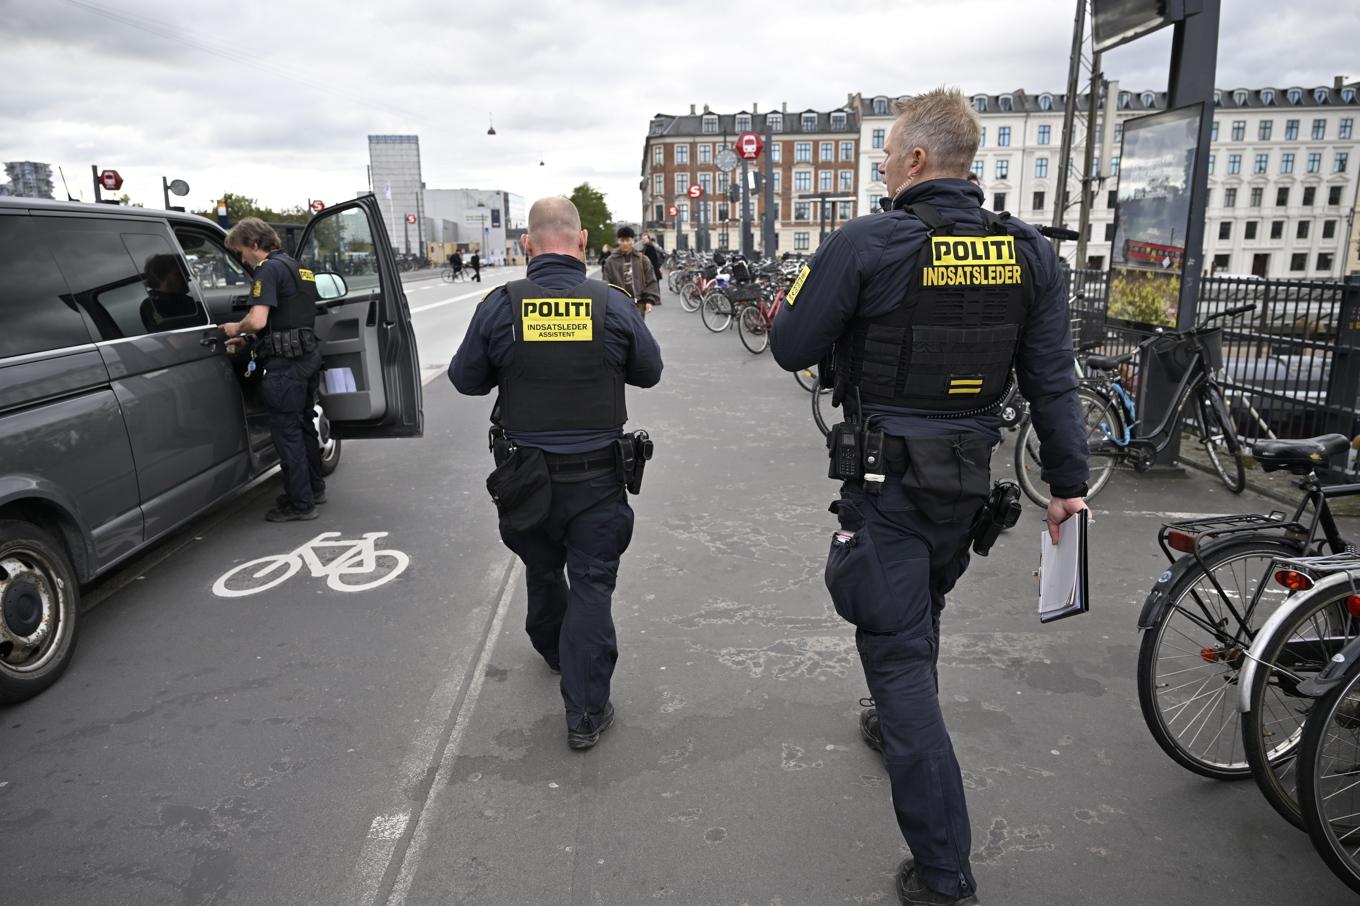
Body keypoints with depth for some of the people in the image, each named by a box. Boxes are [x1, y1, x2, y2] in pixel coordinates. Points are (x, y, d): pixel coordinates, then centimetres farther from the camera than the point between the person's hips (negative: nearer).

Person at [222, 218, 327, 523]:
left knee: (287, 432, -1)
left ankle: (300, 504, 5)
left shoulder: (269, 269, -13)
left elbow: (257, 320, -24)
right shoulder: (298, 268, 16)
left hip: (286, 363, -9)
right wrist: (247, 338, 21)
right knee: (303, 424, 20)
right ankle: (314, 489, 31)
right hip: (309, 355, 9)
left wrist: (236, 328, -3)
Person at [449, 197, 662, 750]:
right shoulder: (613, 305, -10)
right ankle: (585, 713, 10)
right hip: (598, 476, -1)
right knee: (591, 585, 7)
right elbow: (649, 372, 4)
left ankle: (552, 649, 51)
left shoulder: (500, 306, -9)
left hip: (526, 474, 2)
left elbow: (465, 380, 2)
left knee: (542, 569, 25)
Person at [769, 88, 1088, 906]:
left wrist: (810, 301, 12)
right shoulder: (1030, 254, 0)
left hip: (886, 477, -6)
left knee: (897, 648, 1)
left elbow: (791, 349, -9)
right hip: (970, 477, 6)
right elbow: (1053, 380, 0)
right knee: (921, 615, 28)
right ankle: (901, 727, 54)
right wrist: (1068, 483, 7)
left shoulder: (865, 245, -16)